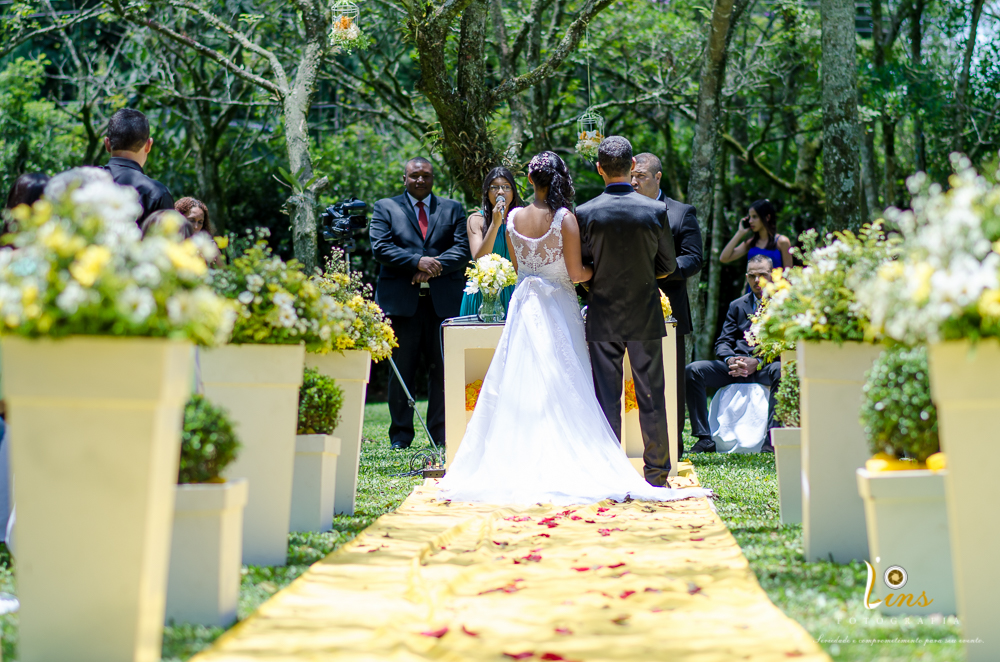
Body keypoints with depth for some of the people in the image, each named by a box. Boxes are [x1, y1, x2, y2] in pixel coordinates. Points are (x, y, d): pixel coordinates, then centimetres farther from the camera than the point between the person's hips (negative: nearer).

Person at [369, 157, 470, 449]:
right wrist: (417, 262, -14)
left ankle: (441, 432, 6)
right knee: (401, 369, 1)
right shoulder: (385, 208, 12)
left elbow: (462, 250, 4)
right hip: (401, 301, -1)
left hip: (444, 301, 1)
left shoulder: (452, 209, 16)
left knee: (444, 368, -1)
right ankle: (401, 434, 8)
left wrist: (434, 267, -12)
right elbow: (380, 248, -2)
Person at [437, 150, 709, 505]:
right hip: (557, 308, -4)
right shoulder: (565, 218, -12)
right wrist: (598, 268, 8)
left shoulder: (514, 218, 1)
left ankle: (520, 466, 10)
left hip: (524, 302, 4)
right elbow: (576, 273, -12)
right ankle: (565, 463, 0)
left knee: (519, 388, 8)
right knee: (562, 392, 1)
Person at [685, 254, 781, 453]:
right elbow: (723, 343, 13)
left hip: (766, 367, -4)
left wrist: (758, 363, -18)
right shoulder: (737, 306, 20)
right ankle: (704, 439, -19)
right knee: (692, 370, -18)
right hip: (737, 366, 4)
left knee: (781, 370, -39)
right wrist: (730, 360, -12)